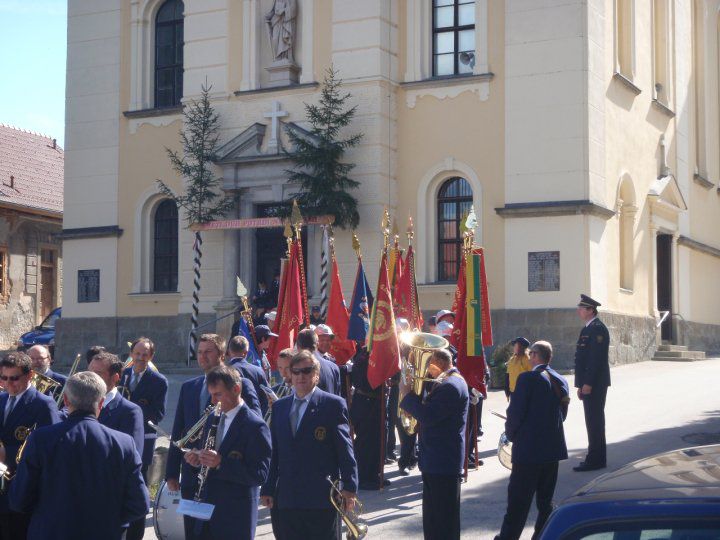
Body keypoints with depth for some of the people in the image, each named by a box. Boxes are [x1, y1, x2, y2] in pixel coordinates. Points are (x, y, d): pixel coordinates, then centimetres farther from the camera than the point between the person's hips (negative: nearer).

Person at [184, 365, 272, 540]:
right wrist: (197, 459, -3)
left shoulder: (255, 427, -13)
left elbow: (260, 475, -20)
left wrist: (221, 462, -29)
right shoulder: (212, 420, 12)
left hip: (235, 519, -7)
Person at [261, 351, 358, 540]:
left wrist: (349, 487, -10)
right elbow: (274, 451, 14)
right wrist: (268, 488, 10)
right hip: (287, 499, 4)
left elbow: (345, 449, -5)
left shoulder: (333, 404, -2)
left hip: (322, 497, -4)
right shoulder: (280, 406, 13)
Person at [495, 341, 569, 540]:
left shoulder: (527, 378, -14)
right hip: (553, 447, 6)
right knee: (545, 498, 14)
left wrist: (511, 434, 2)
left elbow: (515, 412, -14)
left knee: (518, 500, 0)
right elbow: (562, 413, 13)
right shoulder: (561, 381, 7)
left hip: (528, 448, -6)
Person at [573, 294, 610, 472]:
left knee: (594, 421, -6)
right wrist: (581, 384, 17)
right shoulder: (587, 329, 17)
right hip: (589, 384, 10)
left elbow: (596, 357, -20)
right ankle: (596, 458, 19)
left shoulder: (598, 329, -14)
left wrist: (587, 383, -21)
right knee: (593, 421, 13)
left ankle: (595, 460, -3)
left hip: (595, 384, -10)